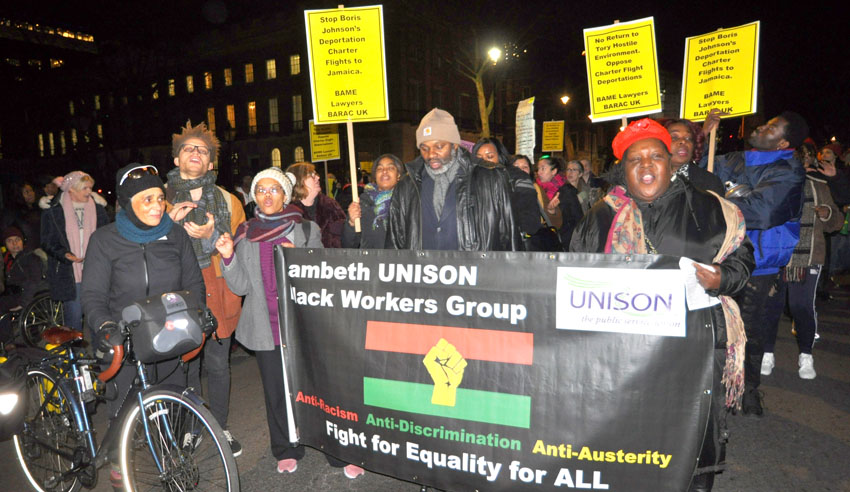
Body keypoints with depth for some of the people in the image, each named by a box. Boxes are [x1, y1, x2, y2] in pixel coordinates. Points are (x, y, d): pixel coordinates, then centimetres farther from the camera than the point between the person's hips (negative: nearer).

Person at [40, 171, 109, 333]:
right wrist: (64, 254, -16)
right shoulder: (53, 213, 3)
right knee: (74, 316, 1)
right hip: (69, 273, -2)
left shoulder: (98, 210, 11)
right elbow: (48, 242, 2)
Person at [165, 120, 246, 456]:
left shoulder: (227, 201, 8)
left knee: (218, 365, 9)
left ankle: (221, 428, 26)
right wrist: (169, 224, -15)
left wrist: (211, 236, -15)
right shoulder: (161, 198, 6)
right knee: (184, 365, 7)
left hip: (217, 294, 1)